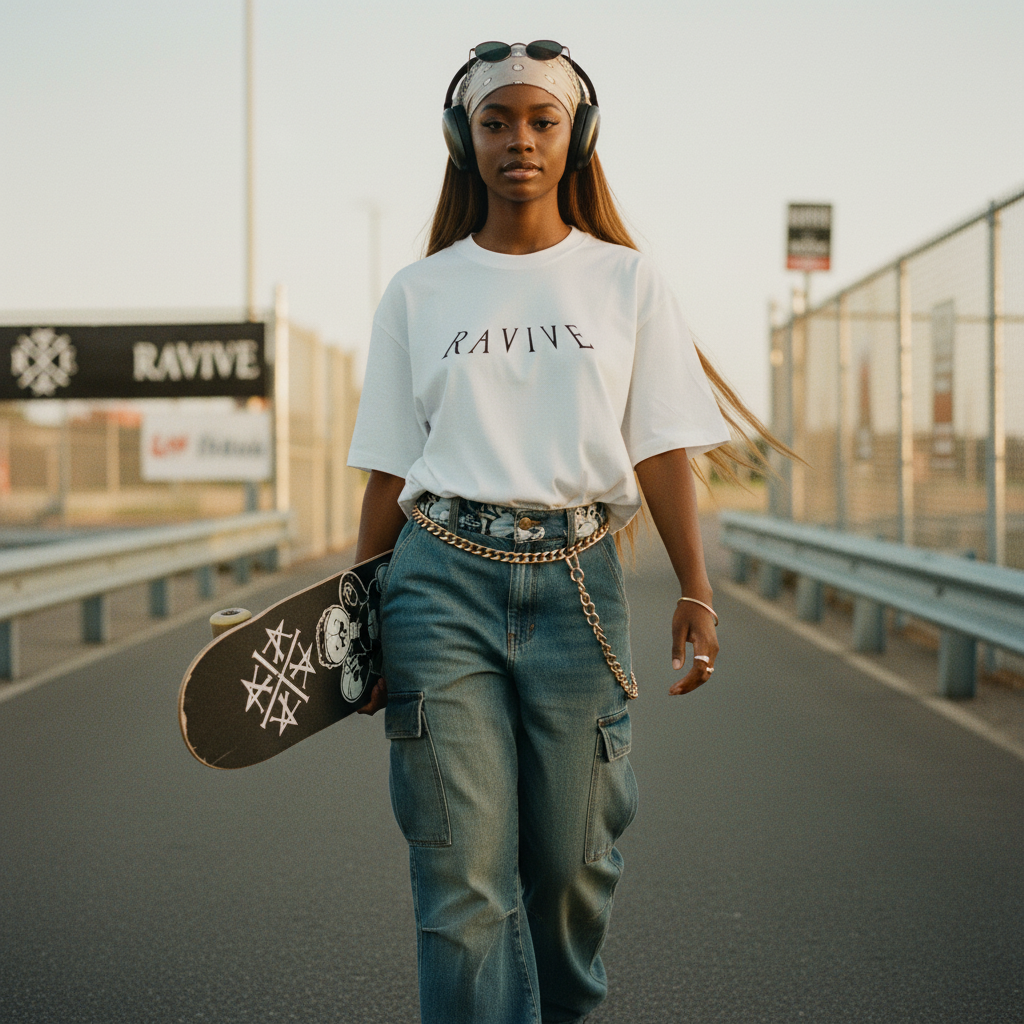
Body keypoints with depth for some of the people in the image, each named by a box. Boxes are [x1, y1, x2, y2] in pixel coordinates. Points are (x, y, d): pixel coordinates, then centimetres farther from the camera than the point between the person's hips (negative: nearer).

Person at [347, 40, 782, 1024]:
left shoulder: (625, 281, 8)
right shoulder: (418, 292, 9)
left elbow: (661, 451, 4)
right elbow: (388, 471, 9)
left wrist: (695, 592, -6)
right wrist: (361, 618, 7)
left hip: (576, 581, 0)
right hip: (443, 578, 0)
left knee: (574, 861, 5)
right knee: (465, 871, -5)